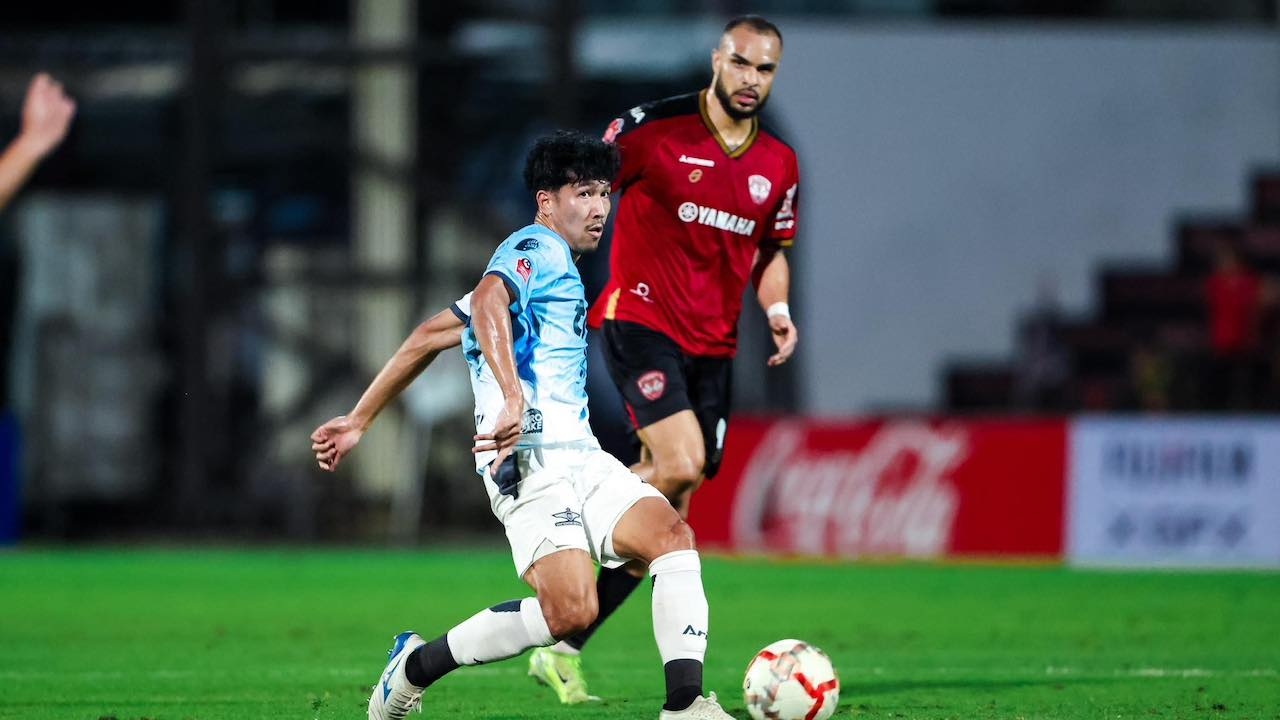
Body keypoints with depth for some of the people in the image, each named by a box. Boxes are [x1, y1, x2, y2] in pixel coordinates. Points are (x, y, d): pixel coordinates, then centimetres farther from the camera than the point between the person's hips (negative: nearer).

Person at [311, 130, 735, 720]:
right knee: (571, 611, -22)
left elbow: (429, 336, 32)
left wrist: (359, 421, 34)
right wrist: (513, 397, -35)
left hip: (580, 458, 10)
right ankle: (415, 667, -2)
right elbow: (487, 302, -23)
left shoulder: (546, 262, 29)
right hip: (533, 459, -10)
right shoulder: (538, 250, 0)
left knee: (672, 537, -13)